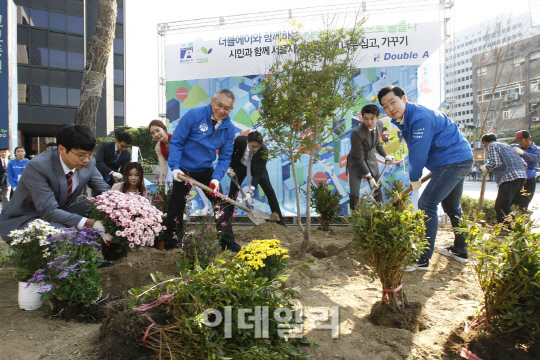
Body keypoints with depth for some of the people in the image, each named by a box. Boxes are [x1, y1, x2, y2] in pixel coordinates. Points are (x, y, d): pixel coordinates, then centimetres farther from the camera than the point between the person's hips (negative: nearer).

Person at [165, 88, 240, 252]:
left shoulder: (229, 128, -5)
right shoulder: (194, 115, -17)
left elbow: (225, 157, -4)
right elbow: (176, 142, -14)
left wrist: (216, 178, -18)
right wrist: (175, 167, -25)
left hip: (206, 172, 3)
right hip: (184, 171, -3)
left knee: (220, 206, 1)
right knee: (176, 209, 7)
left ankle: (229, 244, 15)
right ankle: (170, 244, 27)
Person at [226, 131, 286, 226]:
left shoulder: (264, 151, -36)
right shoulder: (240, 140, -31)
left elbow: (258, 174, -37)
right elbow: (231, 152, -7)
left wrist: (250, 192, -46)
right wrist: (230, 168, -14)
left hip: (257, 168, -1)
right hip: (241, 166, 1)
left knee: (269, 191, -8)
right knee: (233, 191, -6)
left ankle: (280, 221, 1)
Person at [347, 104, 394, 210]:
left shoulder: (380, 124, -9)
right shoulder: (357, 133, -28)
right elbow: (359, 158, -23)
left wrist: (385, 156, 6)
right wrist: (369, 177, -20)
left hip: (372, 162, 6)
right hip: (356, 164, -5)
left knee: (378, 191, 10)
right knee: (354, 195, -13)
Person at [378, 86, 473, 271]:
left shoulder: (420, 117, -24)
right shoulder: (403, 120, 6)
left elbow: (419, 152, -22)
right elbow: (414, 151, 12)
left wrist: (414, 179, -9)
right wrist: (415, 177, 7)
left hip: (454, 160, -11)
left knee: (427, 204, -16)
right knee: (451, 206, 22)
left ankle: (423, 259, -12)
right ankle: (460, 250, 38)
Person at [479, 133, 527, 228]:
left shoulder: (491, 146, 6)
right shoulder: (506, 145, 29)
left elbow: (496, 163, -11)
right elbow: (524, 164, 23)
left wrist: (486, 167, 7)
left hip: (509, 177, -9)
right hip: (522, 175, 9)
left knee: (500, 207, -5)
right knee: (506, 205, 17)